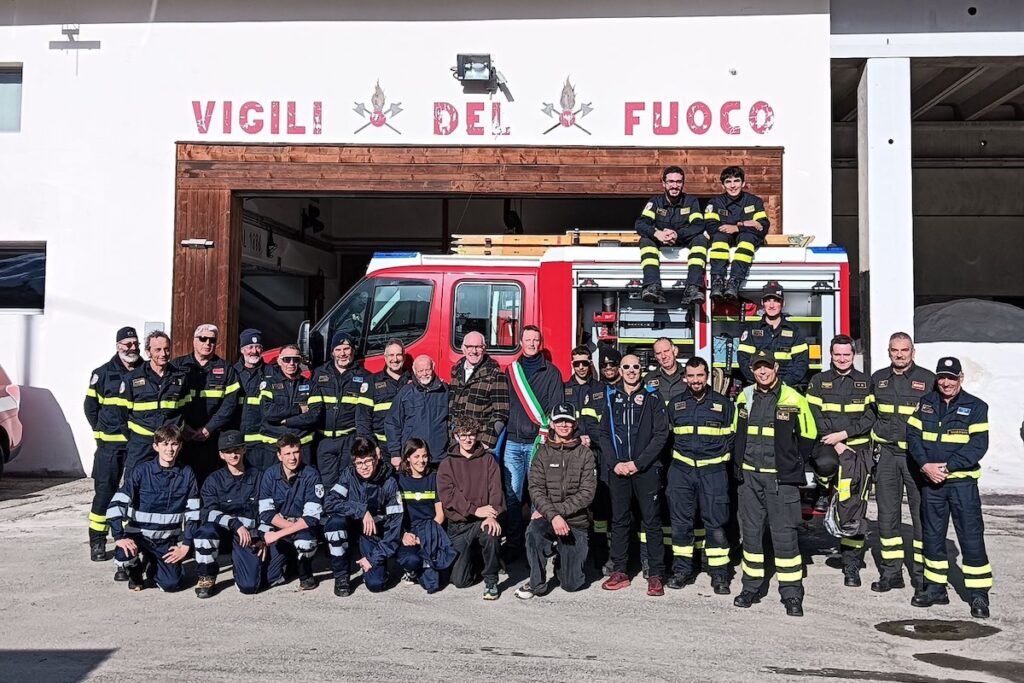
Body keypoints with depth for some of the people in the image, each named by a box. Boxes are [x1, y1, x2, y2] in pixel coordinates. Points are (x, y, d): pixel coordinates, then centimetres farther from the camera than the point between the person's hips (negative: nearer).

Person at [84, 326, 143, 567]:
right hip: (110, 444, -1)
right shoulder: (103, 373, 2)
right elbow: (91, 407, 8)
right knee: (105, 491, 2)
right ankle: (97, 542, 12)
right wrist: (101, 432, 5)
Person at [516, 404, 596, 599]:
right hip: (548, 517, 0)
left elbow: (587, 493, -8)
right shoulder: (543, 452, 4)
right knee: (534, 531, -36)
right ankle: (536, 583, -13)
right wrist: (552, 515, -23)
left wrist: (558, 510, -17)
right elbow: (536, 488, -7)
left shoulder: (584, 454, 1)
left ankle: (565, 557, 36)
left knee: (572, 584, 1)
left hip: (576, 521, 0)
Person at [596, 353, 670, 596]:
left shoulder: (652, 398, 2)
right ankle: (619, 571, 16)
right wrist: (614, 463, -6)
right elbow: (603, 433, 8)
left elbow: (661, 434, -4)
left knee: (651, 521, 0)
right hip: (617, 469, 3)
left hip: (646, 469, -3)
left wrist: (637, 463, -11)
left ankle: (655, 574, 7)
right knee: (619, 520, 8)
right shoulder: (611, 397, 10)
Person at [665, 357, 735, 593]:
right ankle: (682, 569, 17)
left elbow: (731, 437, 10)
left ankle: (719, 573, 7)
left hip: (713, 470, -2)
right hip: (681, 470, 2)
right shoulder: (675, 404, 10)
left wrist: (722, 458, 3)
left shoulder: (723, 404, 5)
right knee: (681, 522, 5)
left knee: (715, 523, -1)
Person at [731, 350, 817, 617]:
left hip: (781, 478, -4)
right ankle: (752, 587, 22)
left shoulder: (793, 399, -6)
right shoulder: (745, 398, 8)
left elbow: (808, 437, 1)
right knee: (750, 532, 10)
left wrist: (792, 464, 0)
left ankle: (792, 594, 6)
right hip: (749, 476, 5)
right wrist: (739, 463, 12)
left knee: (784, 535, -3)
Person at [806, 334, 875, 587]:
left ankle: (851, 565, 12)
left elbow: (871, 417, 1)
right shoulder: (819, 381, 8)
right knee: (825, 463, -40)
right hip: (827, 445, -1)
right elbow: (814, 416, 1)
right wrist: (834, 443, -11)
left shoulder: (865, 382, 10)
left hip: (858, 448, 1)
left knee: (855, 507, 2)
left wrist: (843, 434, -11)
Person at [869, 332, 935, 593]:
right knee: (887, 514, 5)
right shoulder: (878, 379, 11)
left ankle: (921, 572, 12)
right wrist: (873, 443, 13)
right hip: (886, 454, 3)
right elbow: (869, 413, 21)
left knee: (922, 513, 1)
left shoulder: (927, 379, 2)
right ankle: (891, 572, 14)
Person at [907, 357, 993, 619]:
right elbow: (913, 436, 3)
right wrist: (926, 465, -12)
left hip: (963, 481, -3)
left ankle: (978, 593, 6)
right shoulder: (925, 403, 9)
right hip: (931, 481, 4)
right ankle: (935, 587, 23)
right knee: (932, 536, 11)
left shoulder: (976, 407, -1)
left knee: (971, 536, -3)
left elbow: (978, 445, -10)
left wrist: (947, 466, -17)